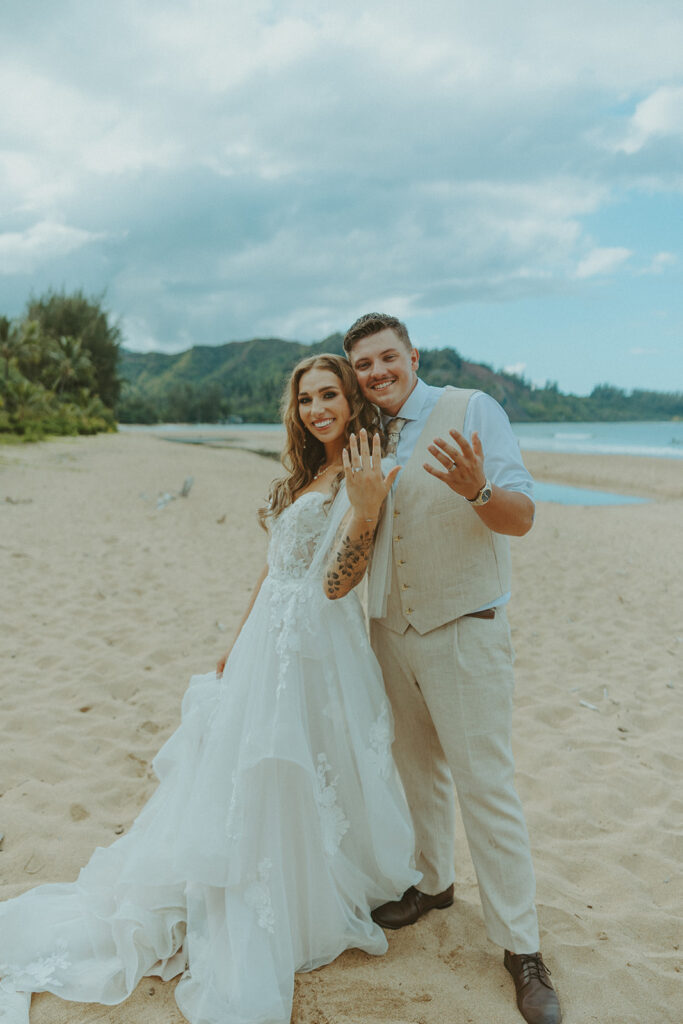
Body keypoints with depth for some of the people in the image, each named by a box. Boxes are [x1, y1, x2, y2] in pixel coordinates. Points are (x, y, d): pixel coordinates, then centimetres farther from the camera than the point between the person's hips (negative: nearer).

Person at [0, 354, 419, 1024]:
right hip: (269, 641, 8)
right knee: (250, 781, 17)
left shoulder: (364, 479, -13)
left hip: (314, 646, -7)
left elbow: (336, 582, -22)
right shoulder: (302, 476, 11)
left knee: (295, 782, 5)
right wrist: (239, 643, 17)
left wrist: (365, 510, -35)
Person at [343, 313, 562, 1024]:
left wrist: (477, 490, -37)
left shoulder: (472, 411, -10)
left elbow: (520, 517, -18)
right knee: (417, 767, 19)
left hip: (464, 632, -5)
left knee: (485, 785, -1)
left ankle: (520, 947, 15)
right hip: (390, 632, 6)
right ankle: (431, 881, 41)